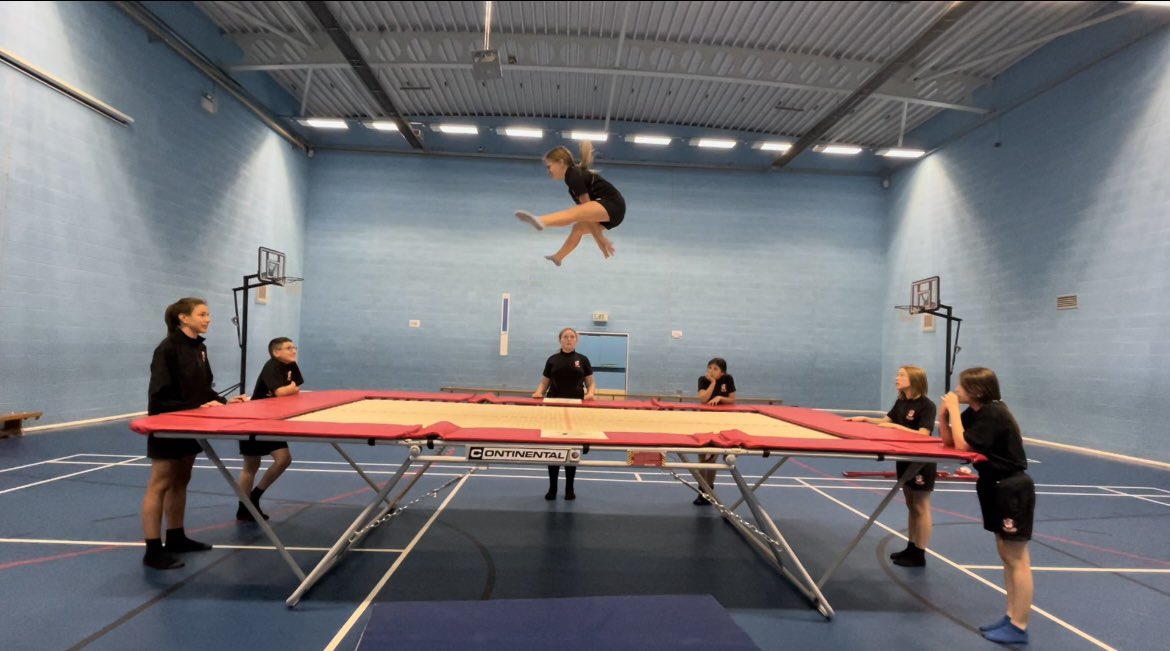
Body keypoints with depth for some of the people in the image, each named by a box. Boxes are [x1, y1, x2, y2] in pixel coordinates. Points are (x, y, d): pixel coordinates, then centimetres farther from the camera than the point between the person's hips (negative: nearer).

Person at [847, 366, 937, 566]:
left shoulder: (926, 405, -18)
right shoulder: (901, 402, 5)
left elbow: (923, 435, -26)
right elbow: (886, 421, 13)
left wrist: (895, 426, -27)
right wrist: (864, 419, 0)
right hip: (905, 459, 8)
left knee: (921, 508, 2)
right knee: (911, 506, 16)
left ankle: (919, 554, 10)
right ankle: (911, 547, 26)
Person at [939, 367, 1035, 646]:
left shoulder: (993, 413, -22)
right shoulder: (975, 412, 7)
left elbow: (961, 444, -26)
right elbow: (948, 440, 8)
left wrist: (954, 409, -20)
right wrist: (943, 412, -7)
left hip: (1013, 489, -10)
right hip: (996, 487, 10)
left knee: (1017, 559, -2)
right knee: (1006, 556, 15)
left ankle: (1019, 628, 6)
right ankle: (1011, 617, 25)